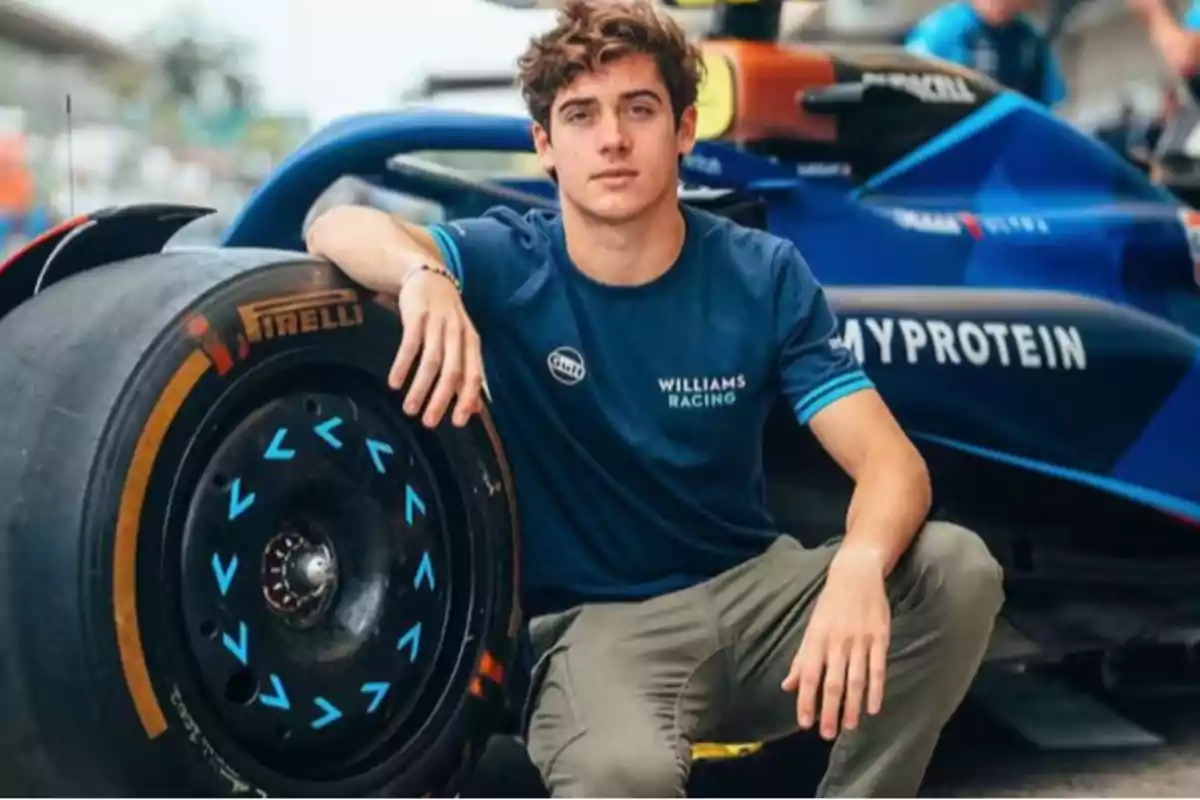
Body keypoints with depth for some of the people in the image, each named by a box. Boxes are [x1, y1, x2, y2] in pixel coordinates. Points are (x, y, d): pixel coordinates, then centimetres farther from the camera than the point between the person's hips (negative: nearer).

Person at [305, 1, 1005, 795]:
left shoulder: (765, 275, -5)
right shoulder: (510, 268, -7)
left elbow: (891, 461, -14)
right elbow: (336, 230, -21)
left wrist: (858, 565, -37)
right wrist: (425, 274, -45)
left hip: (750, 588, 3)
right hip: (596, 620, -3)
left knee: (957, 568, -23)